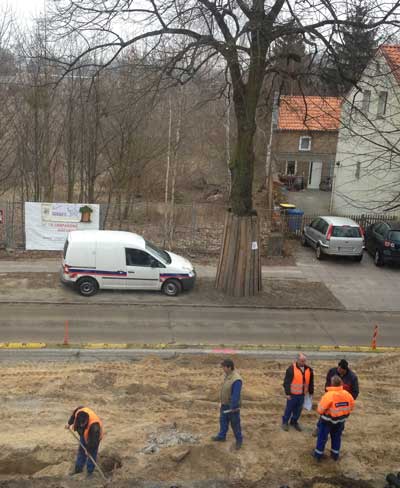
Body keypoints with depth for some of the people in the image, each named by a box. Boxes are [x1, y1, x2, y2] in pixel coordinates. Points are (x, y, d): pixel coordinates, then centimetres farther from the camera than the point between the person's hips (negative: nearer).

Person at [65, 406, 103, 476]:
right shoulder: (79, 411, -34)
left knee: (92, 453, 2)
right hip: (84, 435, 6)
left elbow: (93, 441, -31)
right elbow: (73, 415, -5)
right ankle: (78, 468, 33)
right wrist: (69, 423, 6)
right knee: (81, 451, 17)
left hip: (94, 437, -6)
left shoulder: (94, 426, -46)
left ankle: (90, 471, 19)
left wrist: (88, 449, -19)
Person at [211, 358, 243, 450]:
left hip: (232, 405, -8)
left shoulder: (236, 380, -33)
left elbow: (236, 395, -30)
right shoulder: (228, 375, -3)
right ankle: (222, 436, 38)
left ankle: (239, 440, 28)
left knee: (235, 423, 9)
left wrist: (233, 407, -26)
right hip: (225, 404, 8)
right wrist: (222, 402, 20)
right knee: (223, 421, 21)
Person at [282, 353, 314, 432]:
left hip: (302, 394, 4)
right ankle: (285, 422, 26)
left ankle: (294, 421, 34)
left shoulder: (309, 369, 0)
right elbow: (286, 382, -13)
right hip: (293, 394, -4)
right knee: (289, 408, 8)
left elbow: (311, 382, 11)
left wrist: (311, 392, 12)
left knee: (298, 409, 15)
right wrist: (287, 393, -14)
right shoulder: (291, 369, -15)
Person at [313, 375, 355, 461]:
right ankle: (335, 454, 34)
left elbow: (320, 409, -22)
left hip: (328, 420, -5)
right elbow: (351, 406, 3)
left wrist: (320, 412, 1)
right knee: (336, 437, 22)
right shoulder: (347, 394, -11)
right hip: (341, 420, 5)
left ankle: (318, 454, 22)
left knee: (322, 437, 11)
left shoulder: (329, 395, -28)